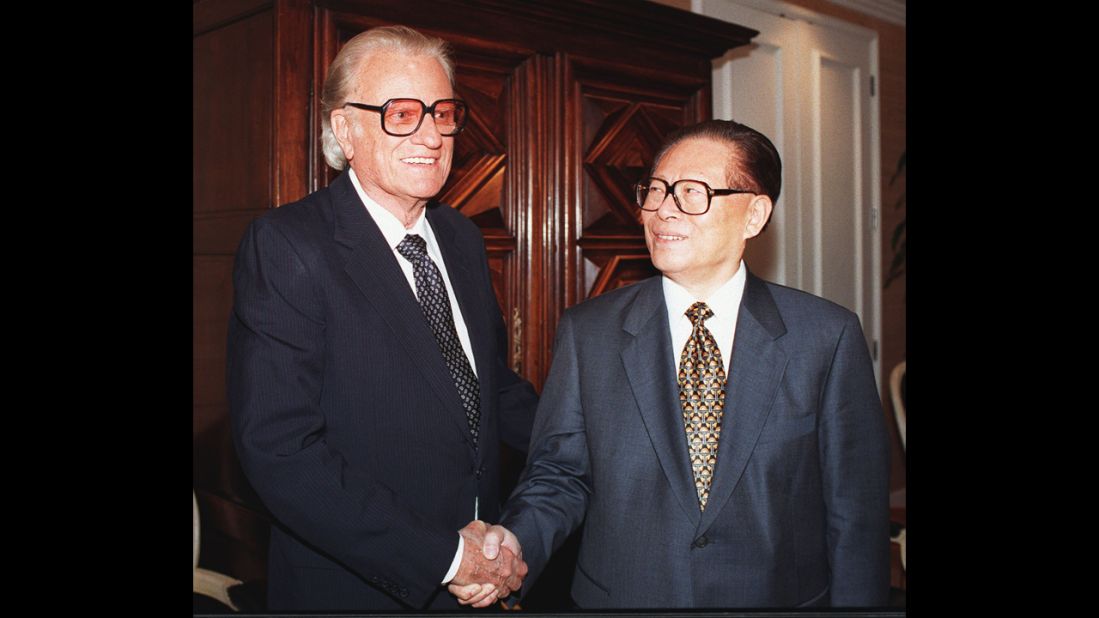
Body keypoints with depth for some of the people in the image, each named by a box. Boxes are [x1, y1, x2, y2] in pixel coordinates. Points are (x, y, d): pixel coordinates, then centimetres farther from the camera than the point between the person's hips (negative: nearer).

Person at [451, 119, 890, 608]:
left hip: (783, 595, 0)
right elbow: (558, 473, -2)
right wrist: (517, 539, -20)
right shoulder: (586, 333, -5)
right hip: (619, 595, 1)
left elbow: (856, 513, -6)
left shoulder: (829, 337, -8)